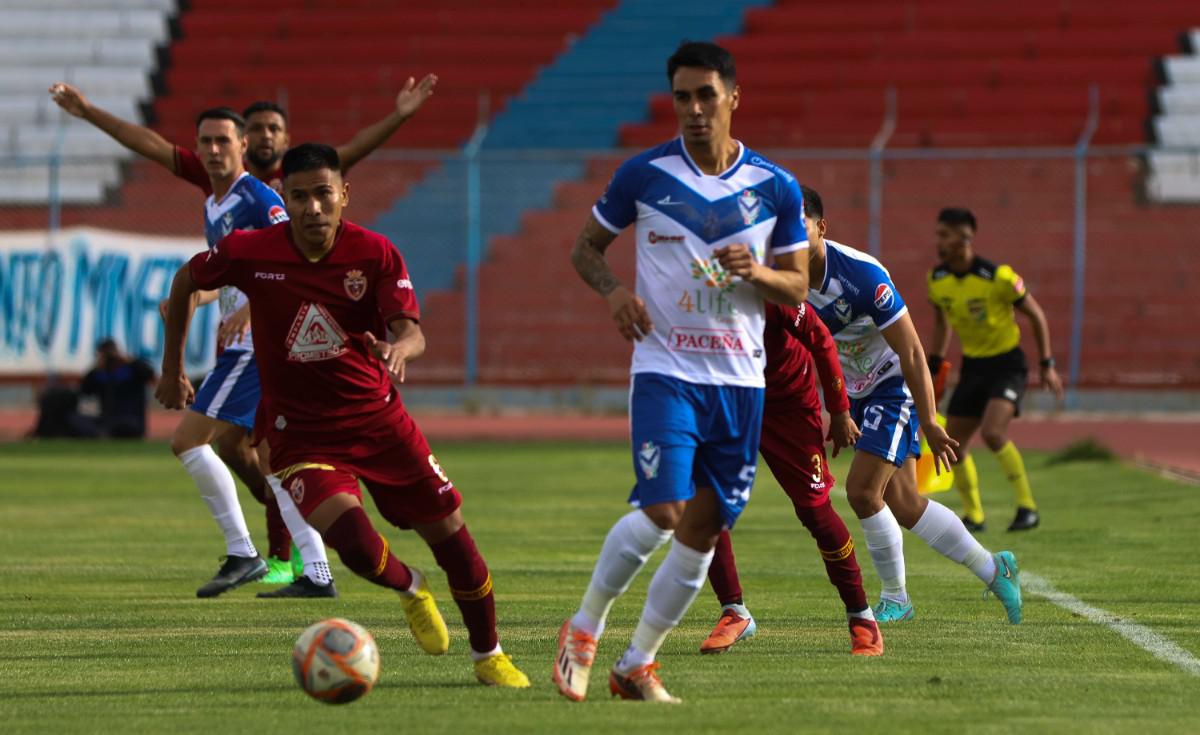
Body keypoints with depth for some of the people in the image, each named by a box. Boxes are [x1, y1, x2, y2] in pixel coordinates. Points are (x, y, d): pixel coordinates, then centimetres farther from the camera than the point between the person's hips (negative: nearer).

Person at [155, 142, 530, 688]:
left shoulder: (376, 254, -12)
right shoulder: (250, 253, -13)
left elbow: (412, 333, -23)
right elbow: (186, 281, 6)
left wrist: (397, 349, -47)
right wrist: (172, 369, 10)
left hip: (377, 417, 2)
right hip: (299, 432, -2)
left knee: (450, 534, 4)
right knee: (354, 541, -25)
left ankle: (489, 657, 29)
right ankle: (411, 592, 13)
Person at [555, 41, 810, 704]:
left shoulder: (776, 189, 3)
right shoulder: (644, 174, -1)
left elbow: (798, 287, 9)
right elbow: (585, 247, 10)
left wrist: (756, 274, -13)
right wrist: (613, 290, -10)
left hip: (740, 380, 3)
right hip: (665, 369, -3)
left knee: (703, 530, 3)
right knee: (661, 512, -19)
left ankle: (637, 665, 16)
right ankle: (584, 629, 2)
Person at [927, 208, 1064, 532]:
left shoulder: (998, 277, -20)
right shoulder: (937, 279, -3)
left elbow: (1035, 314, -7)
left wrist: (1047, 365, -6)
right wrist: (933, 366, 15)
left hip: (1007, 365, -6)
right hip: (972, 367, 6)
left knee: (993, 432, -27)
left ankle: (1027, 507, -13)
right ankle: (973, 515, 21)